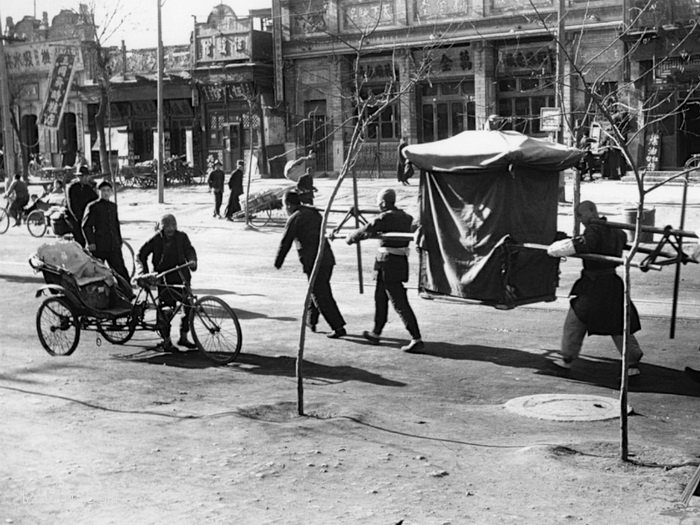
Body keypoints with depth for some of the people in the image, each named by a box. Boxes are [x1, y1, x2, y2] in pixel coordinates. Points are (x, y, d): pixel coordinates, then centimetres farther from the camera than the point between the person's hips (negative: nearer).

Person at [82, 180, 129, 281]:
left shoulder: (113, 206, 14)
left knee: (121, 270, 1)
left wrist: (119, 242, 18)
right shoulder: (92, 206, -2)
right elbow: (86, 226, -3)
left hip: (114, 246, 4)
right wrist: (91, 242, -10)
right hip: (98, 247, -4)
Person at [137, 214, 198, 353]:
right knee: (165, 309, -5)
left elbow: (189, 250, 0)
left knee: (189, 306, 1)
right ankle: (166, 341, 5)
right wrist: (144, 273, -9)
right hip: (164, 278, -3)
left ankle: (183, 337, 16)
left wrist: (192, 260, -23)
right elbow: (141, 256, 3)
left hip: (181, 276, 3)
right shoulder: (155, 240, -2)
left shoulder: (181, 237, 5)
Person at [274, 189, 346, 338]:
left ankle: (338, 327, -7)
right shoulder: (314, 213, 16)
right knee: (318, 291, 22)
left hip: (313, 262, -8)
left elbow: (285, 243, -3)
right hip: (328, 258, 8)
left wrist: (278, 263, 9)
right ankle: (311, 321, 35)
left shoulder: (294, 218, -7)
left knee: (321, 296, -3)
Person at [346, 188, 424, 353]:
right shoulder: (406, 217, 9)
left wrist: (349, 239, 10)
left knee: (400, 303, -8)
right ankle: (375, 334, 33)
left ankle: (416, 339, -11)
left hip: (388, 264, -9)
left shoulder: (384, 217, -14)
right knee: (380, 297, 22)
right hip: (402, 262, 9)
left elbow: (365, 231, -10)